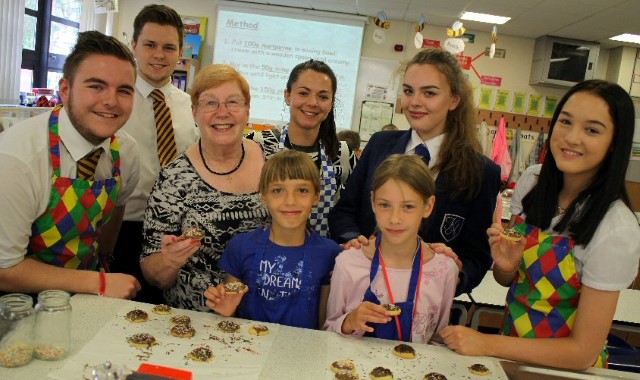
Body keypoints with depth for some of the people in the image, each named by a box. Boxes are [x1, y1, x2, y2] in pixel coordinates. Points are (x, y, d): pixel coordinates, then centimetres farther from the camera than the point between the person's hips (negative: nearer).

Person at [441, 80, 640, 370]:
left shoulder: (616, 230, -23)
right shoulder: (533, 182, -7)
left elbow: (583, 351, -19)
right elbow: (507, 281, 4)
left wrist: (487, 344, -19)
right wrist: (505, 266, -17)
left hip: (560, 366, -5)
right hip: (512, 346, 5)